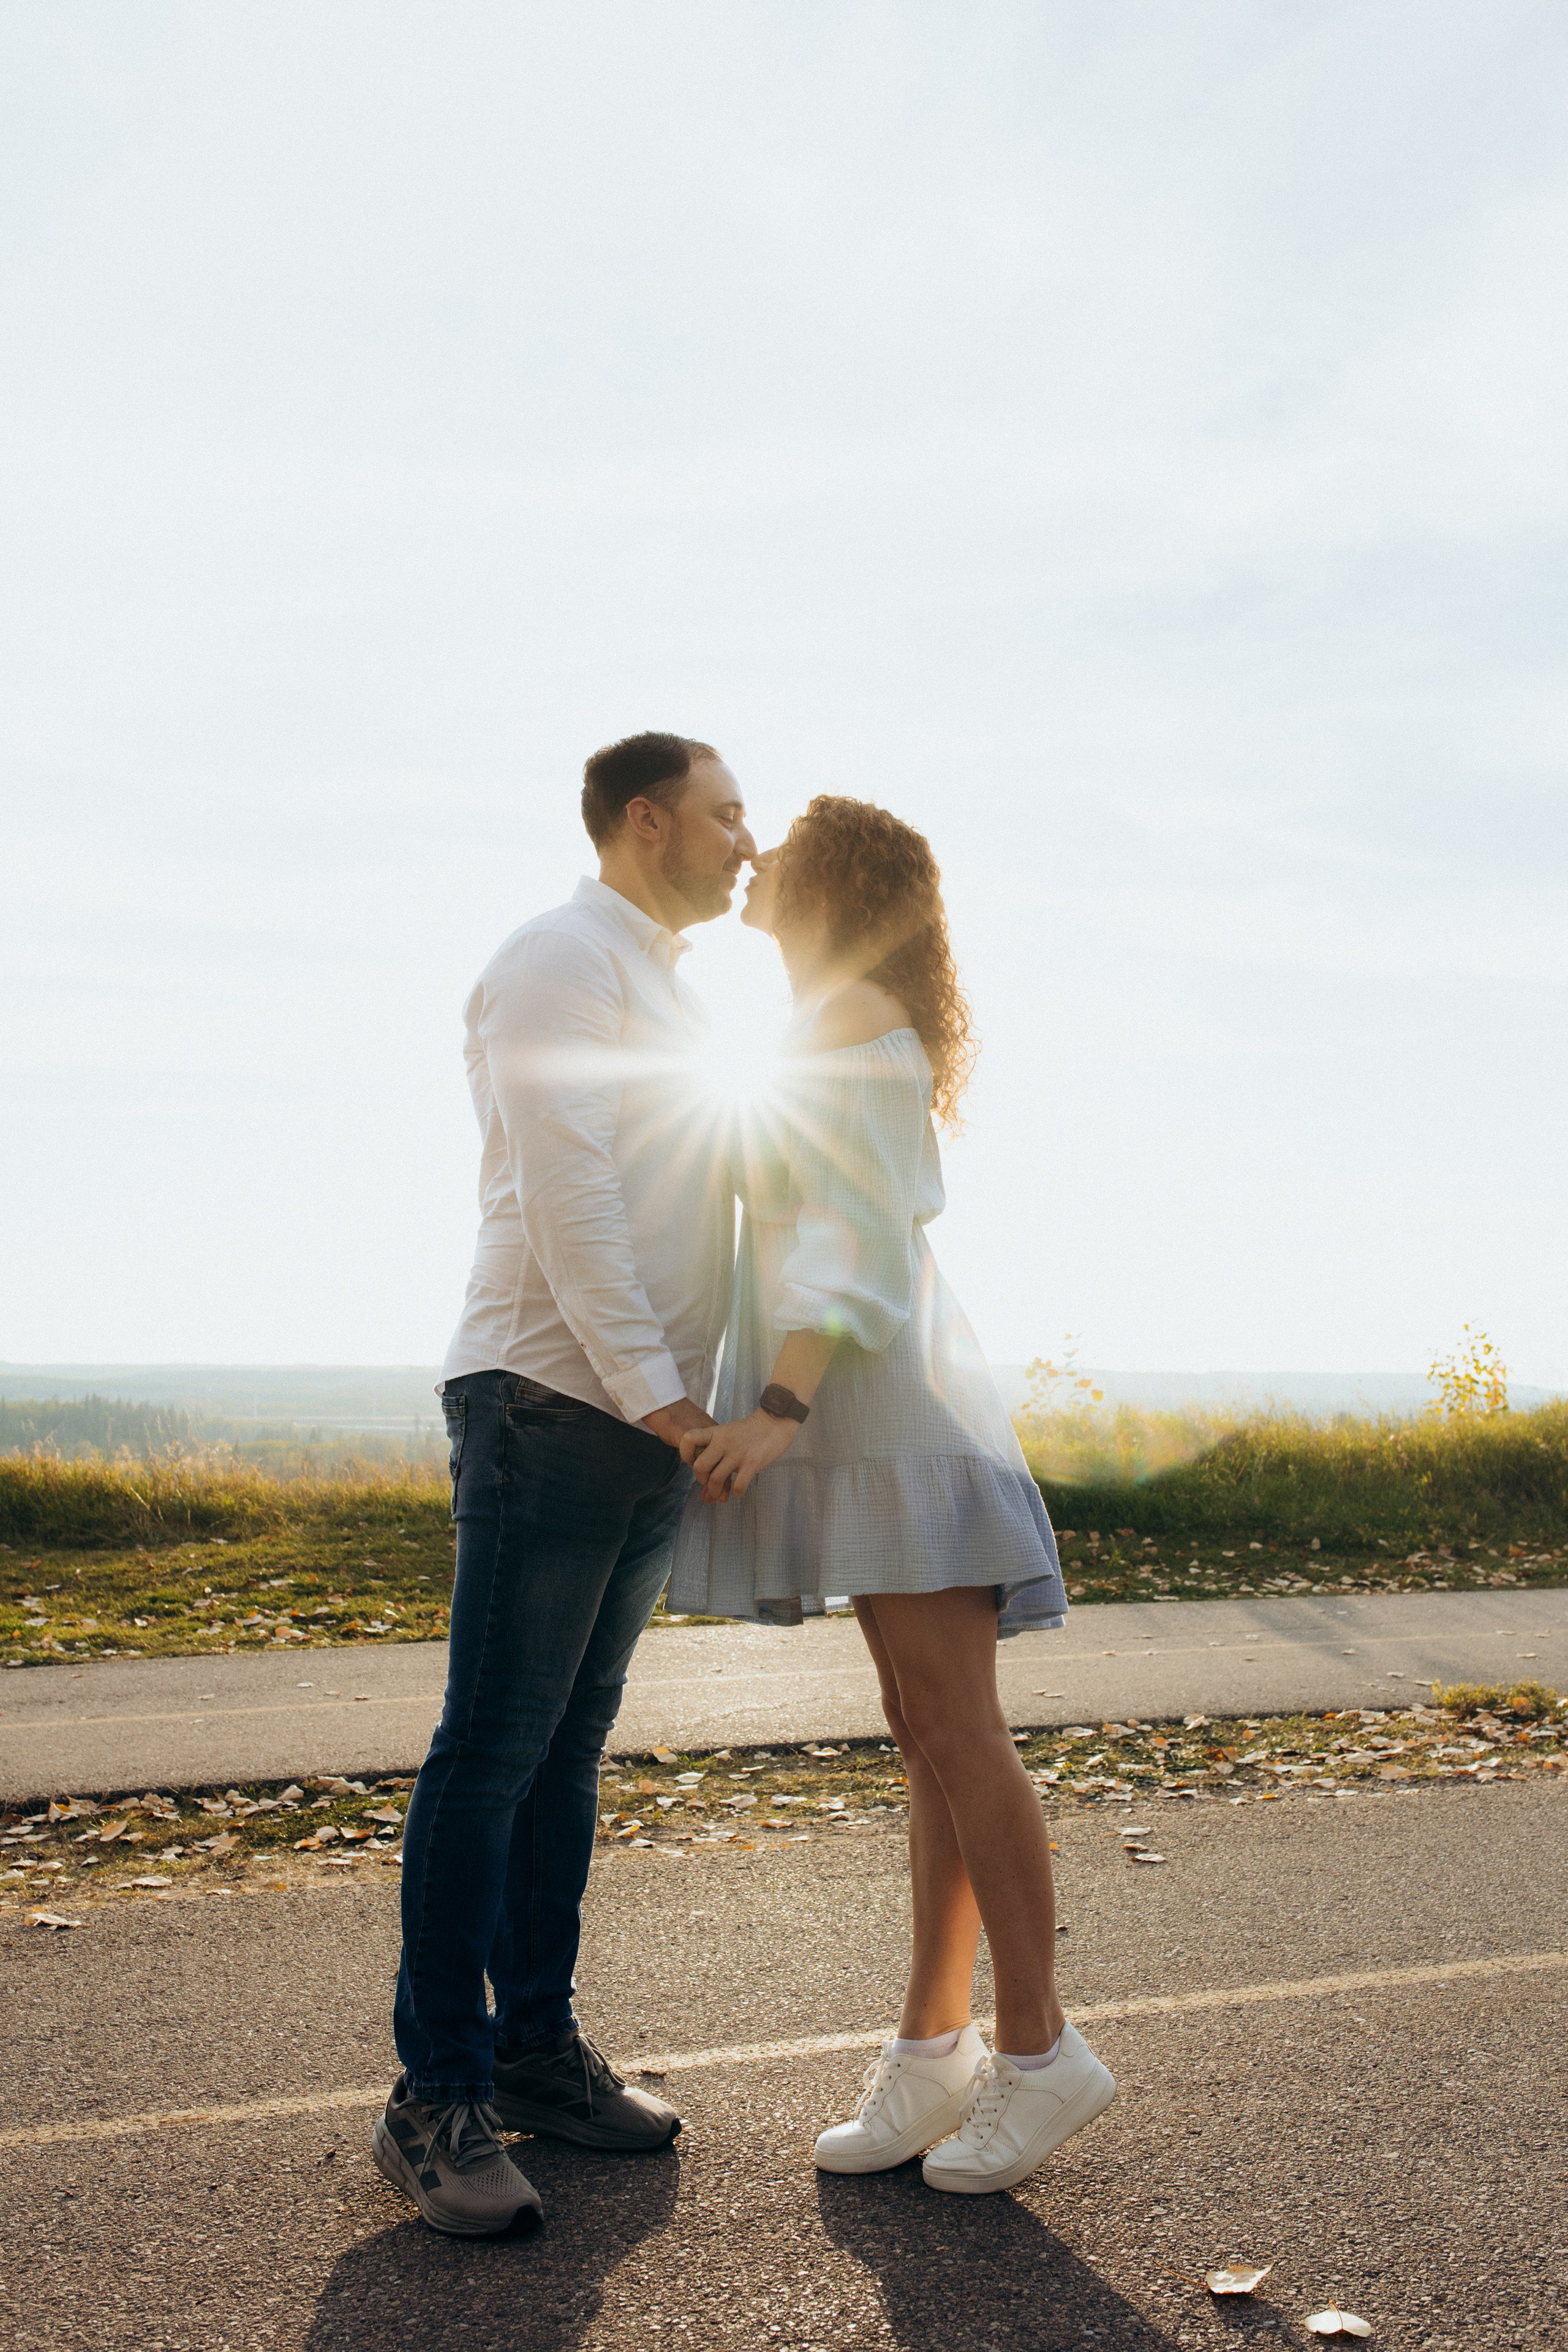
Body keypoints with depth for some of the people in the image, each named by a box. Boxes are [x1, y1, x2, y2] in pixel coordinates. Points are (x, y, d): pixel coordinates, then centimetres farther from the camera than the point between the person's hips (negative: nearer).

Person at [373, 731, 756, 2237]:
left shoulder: (667, 994, 24)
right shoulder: (562, 959, -6)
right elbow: (566, 1192, -16)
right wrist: (655, 1388, -17)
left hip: (652, 1425, 9)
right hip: (552, 1402, -9)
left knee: (567, 1750, 11)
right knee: (490, 1755, -5)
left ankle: (536, 2051, 19)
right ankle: (437, 2101, 1)